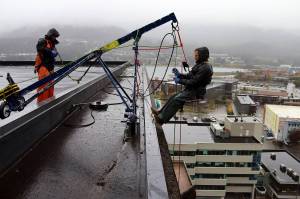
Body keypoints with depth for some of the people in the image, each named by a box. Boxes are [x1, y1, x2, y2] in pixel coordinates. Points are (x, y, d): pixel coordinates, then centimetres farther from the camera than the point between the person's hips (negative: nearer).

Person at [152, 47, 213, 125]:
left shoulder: (205, 68, -17)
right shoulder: (200, 65, 16)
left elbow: (194, 82, -22)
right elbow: (189, 76, 17)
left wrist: (180, 81, -15)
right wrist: (179, 74, 2)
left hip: (196, 93, -10)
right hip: (190, 90, 10)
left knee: (177, 99, -24)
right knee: (173, 97, 3)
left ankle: (162, 119, -23)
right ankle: (160, 112, 7)